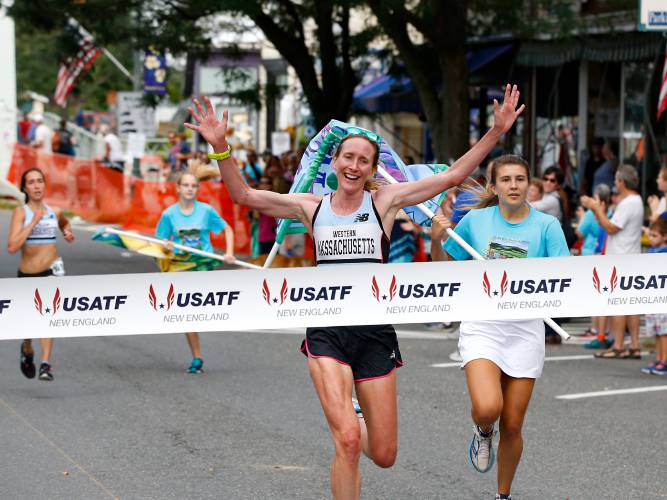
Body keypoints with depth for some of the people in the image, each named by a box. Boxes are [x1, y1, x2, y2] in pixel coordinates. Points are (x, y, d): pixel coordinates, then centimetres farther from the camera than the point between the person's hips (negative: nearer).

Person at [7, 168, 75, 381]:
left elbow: (65, 222, 30)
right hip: (27, 274, -1)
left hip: (52, 270, 1)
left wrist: (68, 232, 8)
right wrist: (34, 222, -24)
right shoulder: (20, 212, -9)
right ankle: (27, 350, 46)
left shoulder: (54, 212, 3)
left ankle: (46, 364, -24)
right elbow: (12, 247, -21)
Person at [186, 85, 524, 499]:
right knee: (347, 441, -18)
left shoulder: (384, 201, 3)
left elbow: (453, 175, 0)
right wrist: (220, 147, -10)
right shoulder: (311, 207, 6)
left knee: (383, 456, 6)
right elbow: (244, 194, 4)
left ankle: (353, 423, 42)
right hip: (327, 331, -1)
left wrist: (497, 132, -7)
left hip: (375, 331, 1)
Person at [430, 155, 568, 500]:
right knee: (486, 408, -24)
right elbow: (444, 267, 13)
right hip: (481, 326, 0)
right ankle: (483, 433, 13)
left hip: (525, 330, 0)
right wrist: (436, 240, -5)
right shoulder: (475, 220, 2)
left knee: (512, 425, 5)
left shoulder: (546, 225, -2)